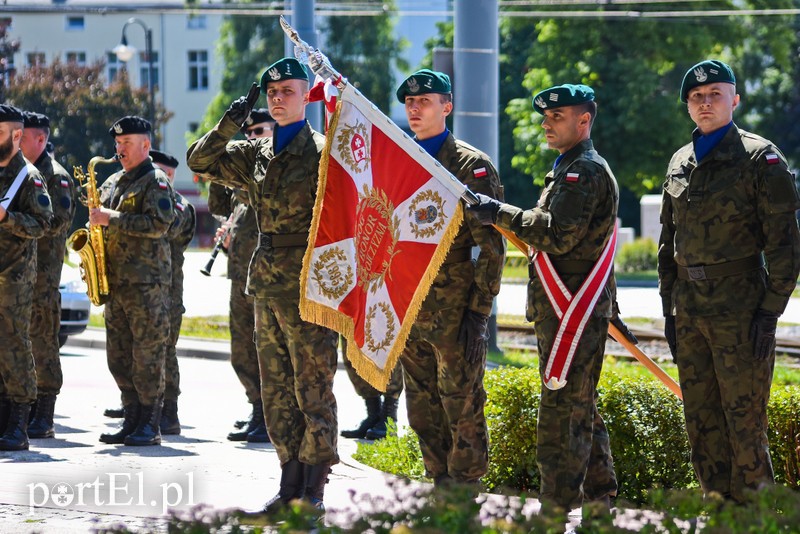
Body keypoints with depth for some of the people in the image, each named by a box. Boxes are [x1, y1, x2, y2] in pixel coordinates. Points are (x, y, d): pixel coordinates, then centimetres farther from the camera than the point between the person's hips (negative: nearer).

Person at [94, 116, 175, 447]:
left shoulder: (155, 181, -5)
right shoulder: (113, 183, 19)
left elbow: (159, 223, -18)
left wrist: (111, 219, -18)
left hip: (147, 281, -8)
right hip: (115, 280, 8)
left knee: (147, 356, -7)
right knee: (119, 356, 7)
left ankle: (150, 426, -5)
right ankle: (131, 420, 13)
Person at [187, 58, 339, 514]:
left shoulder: (321, 152, -7)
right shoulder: (257, 154, 14)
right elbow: (200, 161, 17)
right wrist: (230, 124, 2)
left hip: (306, 288, -7)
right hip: (266, 286, 7)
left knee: (313, 390, -4)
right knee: (277, 391, 10)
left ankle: (314, 490, -1)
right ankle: (290, 483, 17)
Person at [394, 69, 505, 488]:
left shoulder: (471, 166, -4)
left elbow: (491, 247, -8)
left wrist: (479, 312, -14)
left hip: (455, 309, -6)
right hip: (409, 310, 6)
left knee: (462, 407, -4)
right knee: (423, 413, 9)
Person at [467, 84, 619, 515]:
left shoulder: (585, 171, -13)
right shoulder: (569, 169, 22)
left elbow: (558, 236, -22)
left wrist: (500, 214, -19)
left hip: (573, 312, -11)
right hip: (568, 312, 11)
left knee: (560, 412, -11)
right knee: (581, 408, 16)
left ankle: (557, 511, -11)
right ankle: (599, 503, 23)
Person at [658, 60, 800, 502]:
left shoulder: (760, 158, -5)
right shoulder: (680, 163, 14)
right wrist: (669, 307, 14)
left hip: (739, 306, -6)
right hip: (689, 308, 6)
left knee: (744, 420, -6)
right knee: (701, 422, 9)